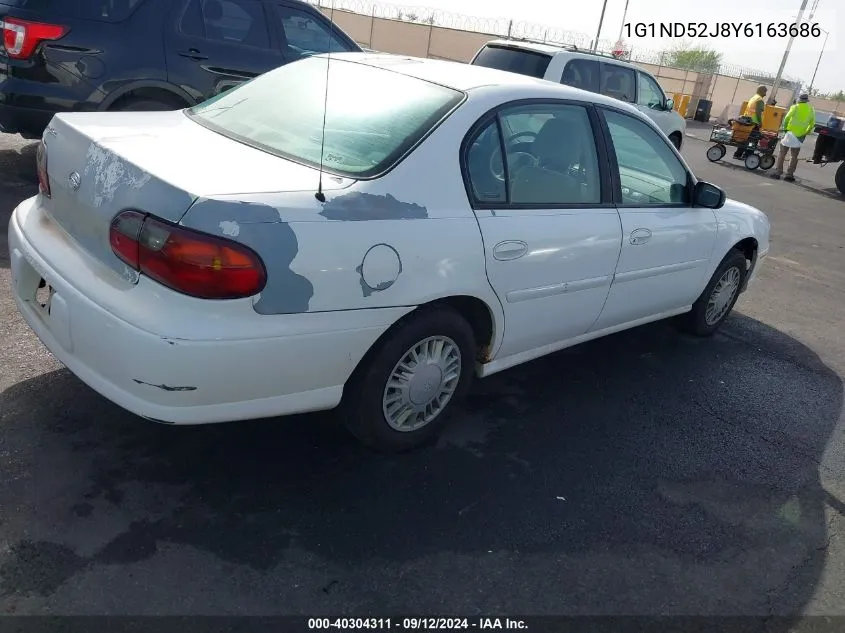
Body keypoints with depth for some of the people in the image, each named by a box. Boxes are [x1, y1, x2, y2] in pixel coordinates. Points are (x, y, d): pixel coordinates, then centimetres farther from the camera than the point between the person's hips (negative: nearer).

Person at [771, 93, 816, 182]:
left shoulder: (795, 107, -3)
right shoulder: (811, 110, 8)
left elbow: (787, 118, -14)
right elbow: (812, 123, 8)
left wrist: (784, 128, -4)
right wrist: (806, 133, 16)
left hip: (790, 132, -3)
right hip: (800, 136, 3)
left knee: (782, 153, 4)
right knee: (794, 156, 11)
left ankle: (778, 172, -1)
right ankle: (789, 174, 8)